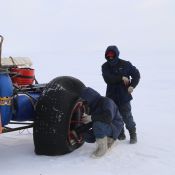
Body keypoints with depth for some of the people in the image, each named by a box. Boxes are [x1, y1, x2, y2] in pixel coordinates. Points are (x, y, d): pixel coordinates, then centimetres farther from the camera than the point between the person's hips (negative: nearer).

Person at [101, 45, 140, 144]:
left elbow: (136, 74, 3)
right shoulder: (105, 66, 1)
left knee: (127, 116, -2)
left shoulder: (125, 64, -3)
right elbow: (108, 79, -15)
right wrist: (121, 78, -20)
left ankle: (133, 134, 14)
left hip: (124, 96, -3)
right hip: (111, 96, 3)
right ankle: (120, 133, 25)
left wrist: (132, 86, -12)